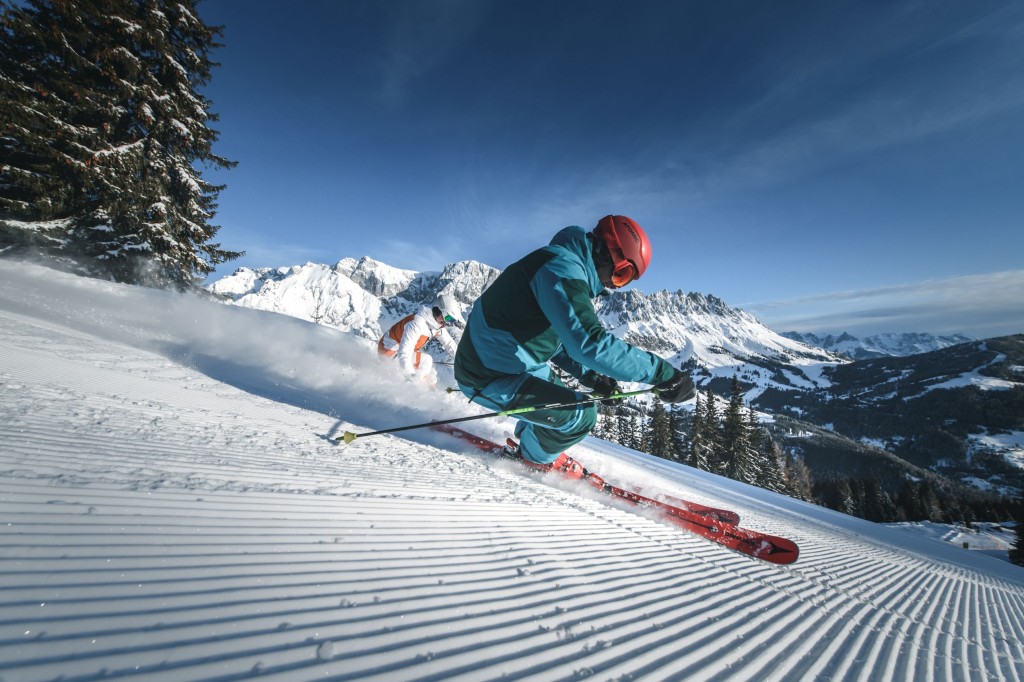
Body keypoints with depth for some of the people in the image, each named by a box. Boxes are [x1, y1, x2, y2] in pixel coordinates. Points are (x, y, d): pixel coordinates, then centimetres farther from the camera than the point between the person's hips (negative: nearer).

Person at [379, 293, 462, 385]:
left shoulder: (437, 323, -7)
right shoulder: (417, 324, -34)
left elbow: (449, 343, 5)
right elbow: (403, 353, -39)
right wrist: (412, 375, -44)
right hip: (389, 351, -8)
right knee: (426, 361, -21)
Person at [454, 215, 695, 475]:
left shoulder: (563, 264, 11)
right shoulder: (561, 267, -22)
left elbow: (559, 338, 18)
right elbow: (591, 343, -35)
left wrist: (588, 374, 7)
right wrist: (663, 374, -28)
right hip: (490, 378, -11)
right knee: (581, 413, -14)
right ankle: (536, 455, 12)